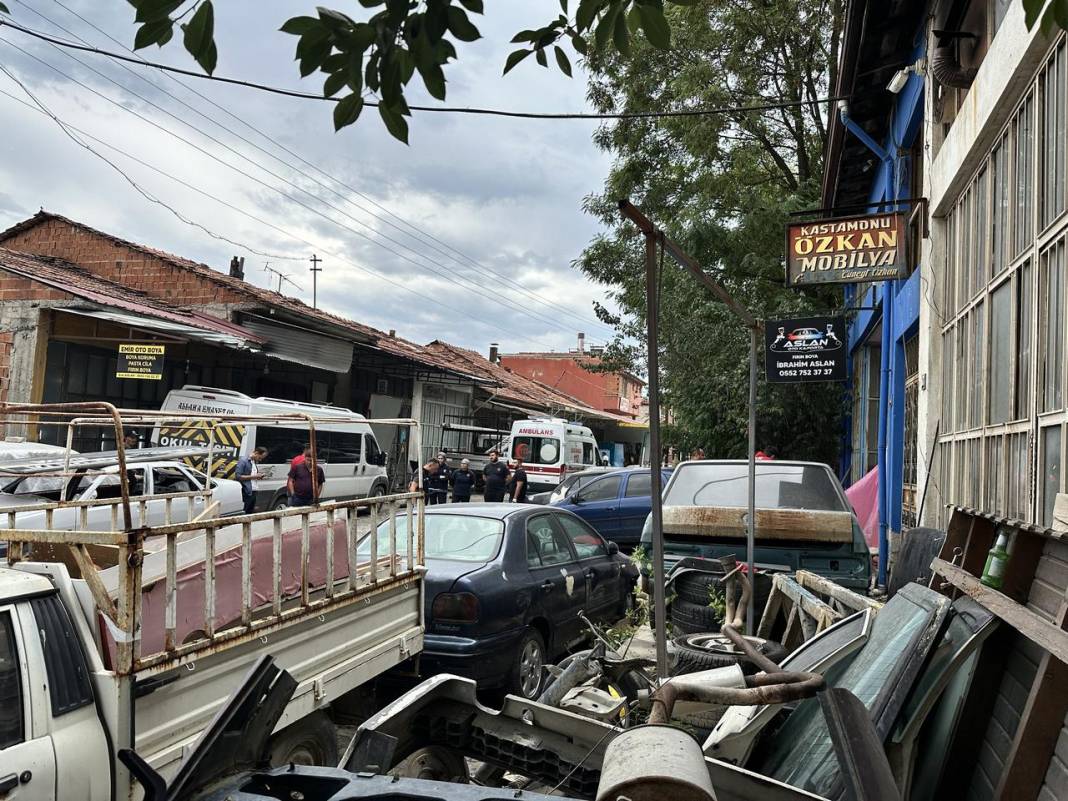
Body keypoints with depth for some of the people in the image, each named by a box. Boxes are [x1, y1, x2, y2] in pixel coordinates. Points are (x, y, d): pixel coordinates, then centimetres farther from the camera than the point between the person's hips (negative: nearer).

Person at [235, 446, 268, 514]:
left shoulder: (255, 462, 14)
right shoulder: (243, 460, -10)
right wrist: (253, 476, -16)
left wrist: (258, 475, 4)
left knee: (250, 513, 9)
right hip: (246, 493, -8)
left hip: (253, 492, 8)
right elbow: (238, 476, -16)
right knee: (244, 513, -7)